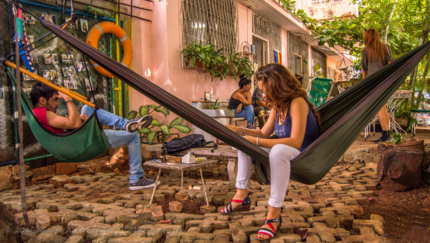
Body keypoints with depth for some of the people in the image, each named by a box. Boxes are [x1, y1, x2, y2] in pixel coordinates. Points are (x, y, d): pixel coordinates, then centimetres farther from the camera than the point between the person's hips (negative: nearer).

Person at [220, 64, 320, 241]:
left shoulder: (297, 103, -21)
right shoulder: (278, 105, 6)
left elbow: (296, 142, -31)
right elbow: (264, 133, 10)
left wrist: (257, 142, -30)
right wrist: (240, 130, -5)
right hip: (284, 152, 10)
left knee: (279, 150, -41)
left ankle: (274, 215, -32)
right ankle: (242, 197, 4)